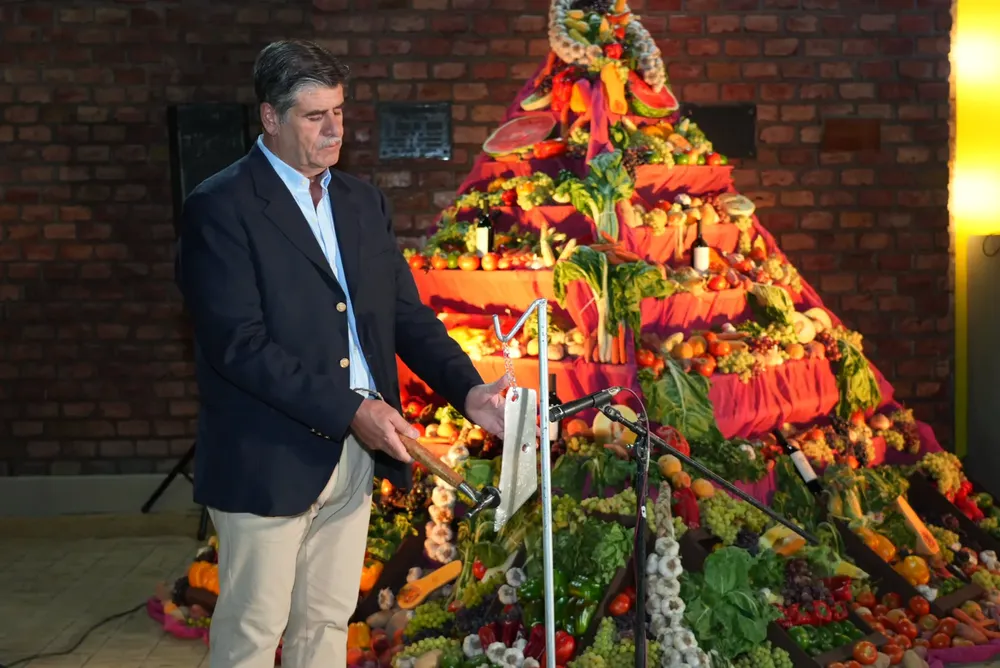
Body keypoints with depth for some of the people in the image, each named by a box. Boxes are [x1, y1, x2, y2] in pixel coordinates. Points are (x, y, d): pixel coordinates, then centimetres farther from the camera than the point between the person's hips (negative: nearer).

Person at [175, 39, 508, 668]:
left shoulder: (364, 201, 11)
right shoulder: (220, 208, -10)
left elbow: (408, 313, 9)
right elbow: (238, 344, -18)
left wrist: (468, 388, -7)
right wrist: (350, 410, -21)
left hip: (356, 451, 6)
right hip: (270, 457, -6)